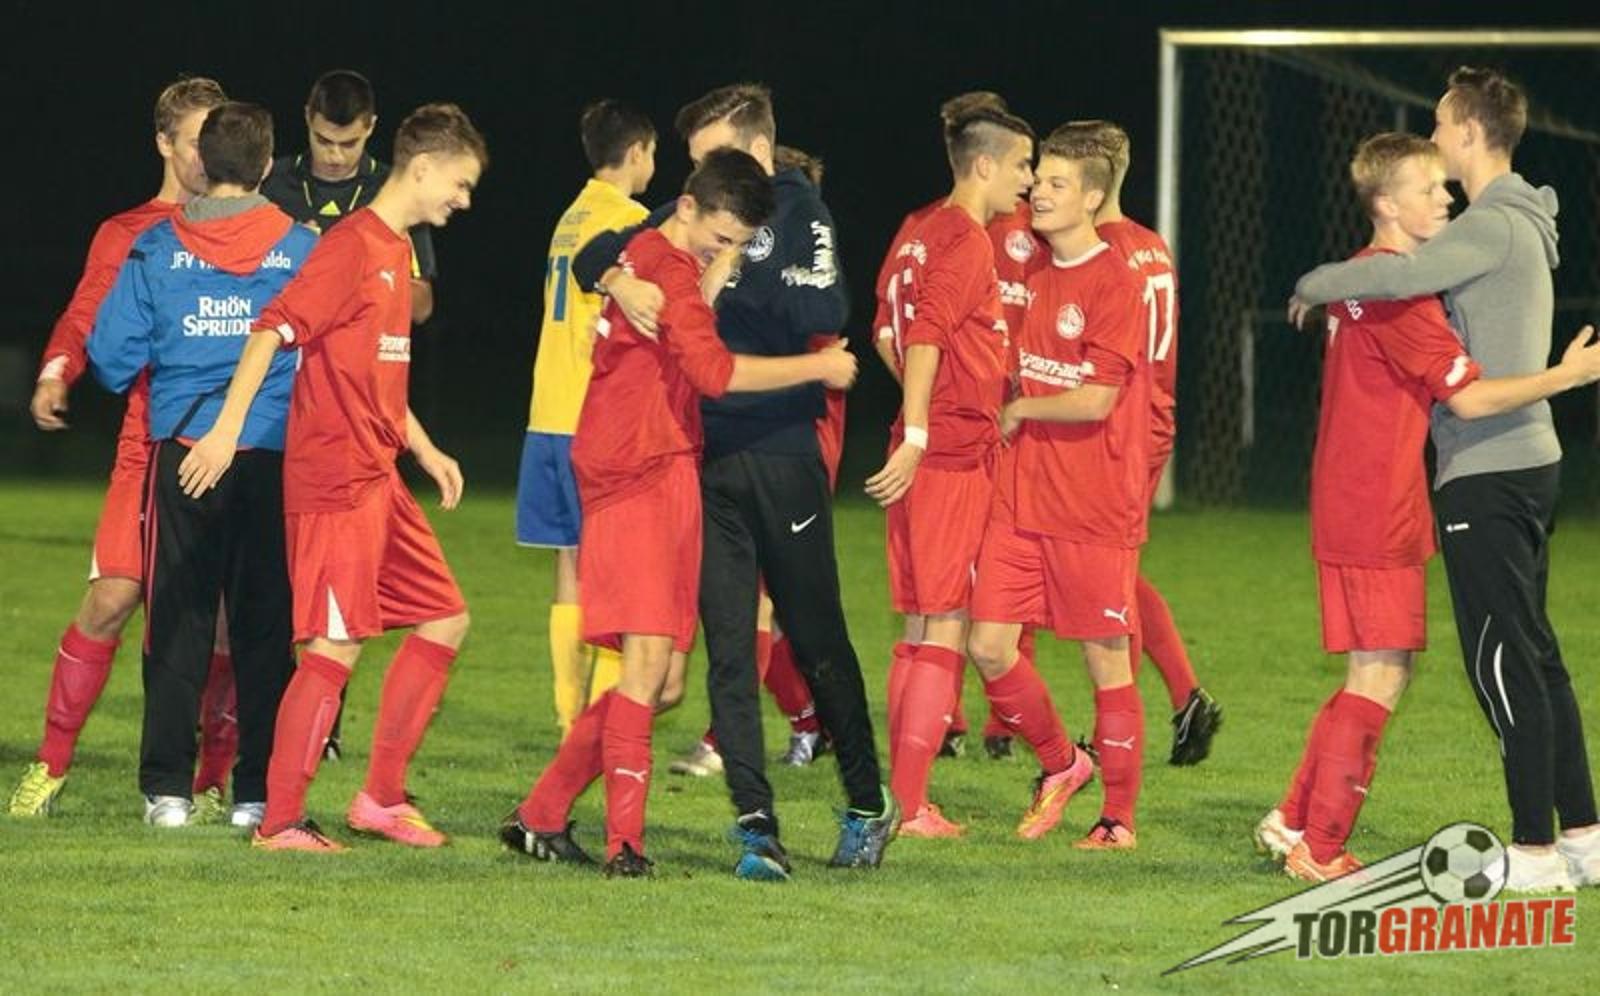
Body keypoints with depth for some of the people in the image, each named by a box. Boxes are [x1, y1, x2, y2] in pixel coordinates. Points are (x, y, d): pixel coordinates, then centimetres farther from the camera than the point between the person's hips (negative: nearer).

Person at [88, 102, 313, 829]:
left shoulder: (157, 248, 0)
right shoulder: (302, 249, 0)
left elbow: (112, 357, -1)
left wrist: (150, 375, 21)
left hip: (182, 450, 0)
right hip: (275, 459, 0)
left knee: (178, 624, 5)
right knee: (265, 626, 5)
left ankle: (167, 788, 2)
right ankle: (258, 790, 3)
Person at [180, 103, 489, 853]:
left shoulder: (398, 253, 17)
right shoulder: (351, 246, -13)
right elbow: (273, 330, -20)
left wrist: (426, 451, 22)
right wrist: (227, 428, -27)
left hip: (379, 480, 10)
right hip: (333, 478, -10)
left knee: (444, 619, 10)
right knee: (337, 645, -9)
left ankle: (382, 798, 16)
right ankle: (279, 823, -4)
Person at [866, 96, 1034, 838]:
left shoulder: (919, 233, 15)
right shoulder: (966, 240, -13)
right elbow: (926, 336, -23)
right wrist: (917, 436, -26)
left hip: (926, 450, 9)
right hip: (956, 452, -9)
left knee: (919, 631, 13)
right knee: (945, 631, -5)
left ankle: (899, 796, 15)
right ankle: (911, 806, -6)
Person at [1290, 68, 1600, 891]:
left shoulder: (1494, 228, -15)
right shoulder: (1519, 224, 18)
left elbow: (1405, 275, -30)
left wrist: (1315, 286, -13)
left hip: (1488, 475, -10)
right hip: (1527, 461, 10)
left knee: (1503, 658, -7)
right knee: (1531, 655, 13)